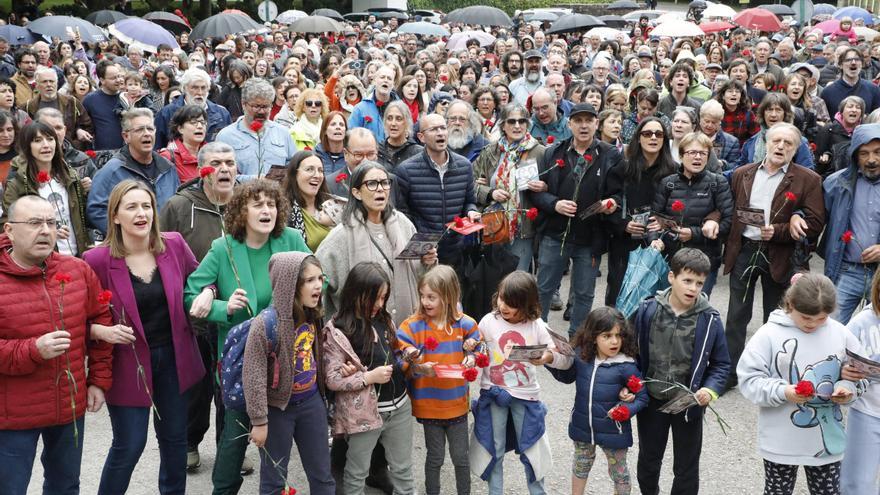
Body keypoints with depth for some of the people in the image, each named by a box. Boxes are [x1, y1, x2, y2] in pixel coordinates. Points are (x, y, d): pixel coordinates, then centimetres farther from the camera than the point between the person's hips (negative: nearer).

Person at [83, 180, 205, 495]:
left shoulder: (174, 245, -6)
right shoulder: (98, 260, -16)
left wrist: (207, 293, -10)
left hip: (173, 356, 4)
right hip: (128, 362, -4)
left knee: (175, 438, 18)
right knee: (129, 445, 3)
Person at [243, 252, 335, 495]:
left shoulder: (313, 316, -1)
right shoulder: (266, 323, -23)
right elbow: (253, 376, -20)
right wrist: (259, 421, -17)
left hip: (311, 402, 6)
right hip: (277, 407, -6)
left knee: (322, 475, 15)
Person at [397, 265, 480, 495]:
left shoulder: (465, 324, -6)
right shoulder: (412, 326, -12)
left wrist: (472, 358, -16)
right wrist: (417, 367, -32)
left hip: (457, 403, 1)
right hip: (428, 404, -1)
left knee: (461, 457, 13)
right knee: (435, 457, 13)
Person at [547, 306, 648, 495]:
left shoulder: (625, 367, -21)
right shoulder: (581, 356, -9)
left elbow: (642, 397, -14)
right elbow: (567, 376, 10)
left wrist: (626, 410, -30)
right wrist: (555, 360, -7)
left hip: (613, 429, -4)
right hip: (582, 426, 4)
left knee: (619, 472, 17)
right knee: (581, 466, 27)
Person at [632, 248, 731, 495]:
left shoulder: (709, 319, -12)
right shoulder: (648, 310, -10)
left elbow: (721, 363, -3)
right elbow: (634, 352, 0)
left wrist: (711, 389, -19)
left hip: (689, 404, -1)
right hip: (652, 400, 1)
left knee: (686, 468, 14)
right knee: (648, 460, 22)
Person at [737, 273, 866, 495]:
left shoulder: (840, 333, -2)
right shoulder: (769, 334, -11)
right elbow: (749, 379, -12)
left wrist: (848, 388, -13)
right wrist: (782, 392, -26)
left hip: (828, 440, 3)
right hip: (781, 443, -2)